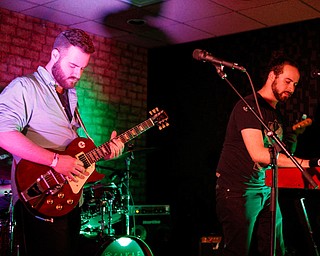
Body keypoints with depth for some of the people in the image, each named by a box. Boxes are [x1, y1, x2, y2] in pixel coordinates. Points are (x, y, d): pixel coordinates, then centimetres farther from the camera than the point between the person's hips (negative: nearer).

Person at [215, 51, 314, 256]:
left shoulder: (278, 115, 15)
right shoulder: (249, 106, -12)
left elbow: (282, 157, 18)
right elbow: (258, 154, -24)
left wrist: (294, 135, -1)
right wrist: (307, 163, -26)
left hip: (266, 191, 8)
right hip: (238, 191, -8)